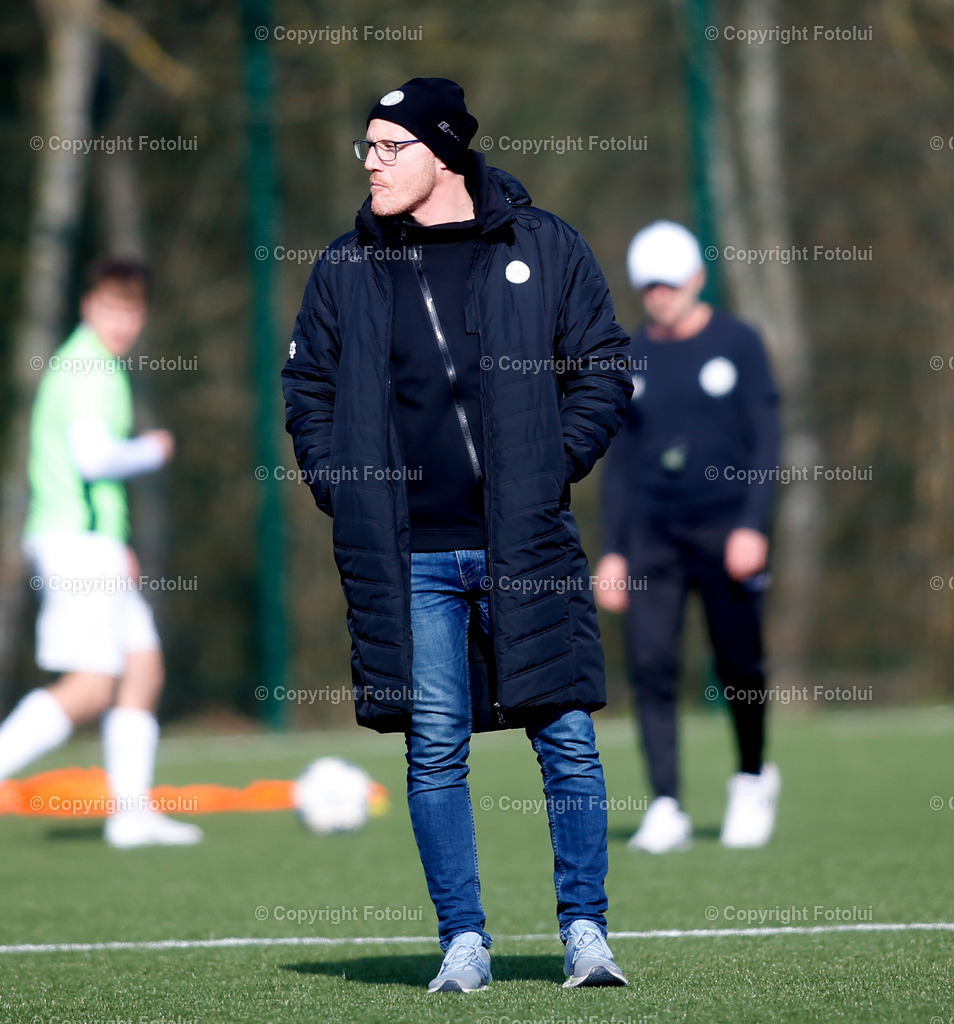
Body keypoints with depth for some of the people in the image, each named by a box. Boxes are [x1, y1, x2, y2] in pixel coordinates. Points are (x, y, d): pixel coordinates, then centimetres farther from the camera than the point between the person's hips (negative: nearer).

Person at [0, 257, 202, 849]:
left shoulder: (92, 364, 20)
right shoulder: (91, 367, -12)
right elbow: (93, 456, -22)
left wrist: (117, 545, 25)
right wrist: (153, 451, -4)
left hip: (92, 539, 10)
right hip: (81, 539, -10)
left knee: (143, 666, 8)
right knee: (92, 688, -13)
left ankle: (131, 811, 7)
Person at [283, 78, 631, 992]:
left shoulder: (544, 248, 3)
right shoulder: (345, 269, 8)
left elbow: (604, 369, 9)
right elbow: (306, 388, 18)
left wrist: (555, 464, -1)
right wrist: (341, 487, 6)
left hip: (526, 547, -1)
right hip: (408, 556, 1)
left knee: (566, 737, -2)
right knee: (434, 749, 0)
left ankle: (584, 928, 9)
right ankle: (463, 941, 7)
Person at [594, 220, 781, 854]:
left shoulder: (738, 344, 2)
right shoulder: (632, 360, 10)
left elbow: (766, 439, -1)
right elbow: (620, 460, 14)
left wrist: (753, 525, -11)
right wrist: (613, 551, 9)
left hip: (726, 531, -2)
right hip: (652, 534, 3)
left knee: (740, 666, -1)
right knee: (651, 665, -9)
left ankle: (753, 779, 25)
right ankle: (666, 810, -9)